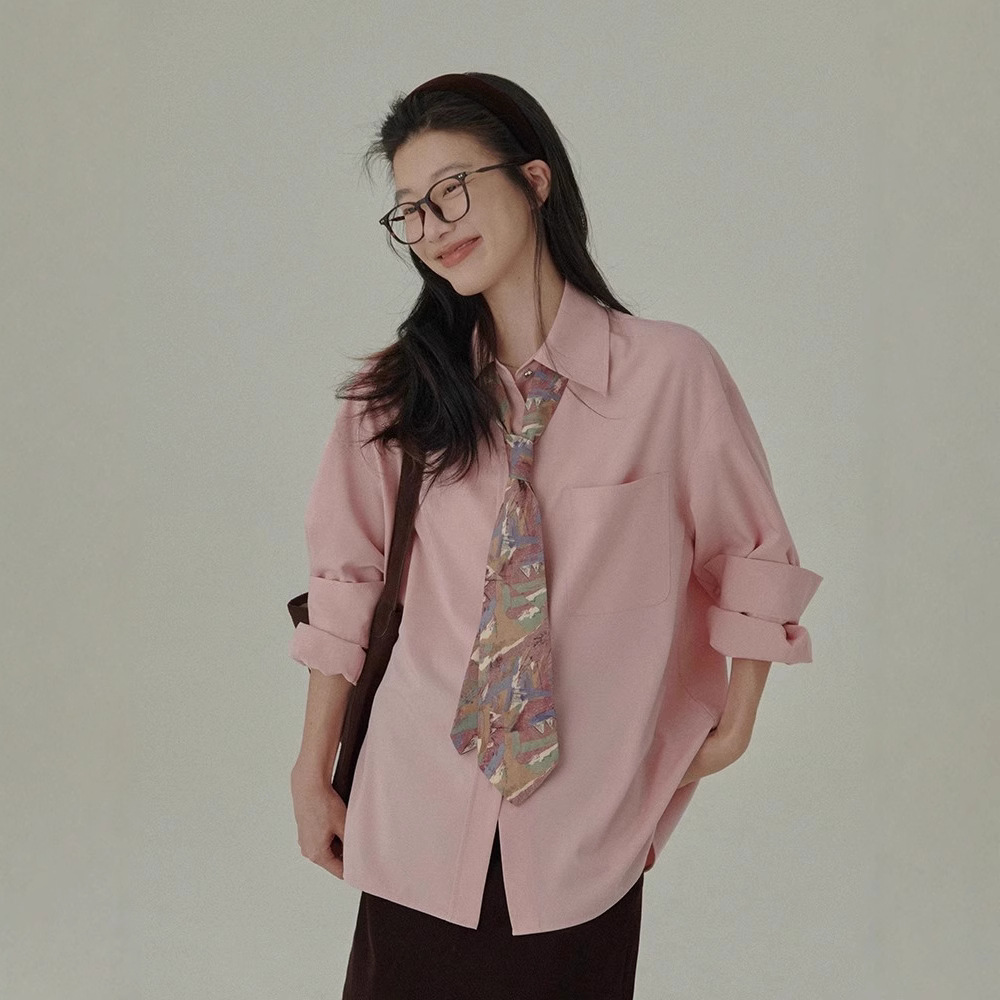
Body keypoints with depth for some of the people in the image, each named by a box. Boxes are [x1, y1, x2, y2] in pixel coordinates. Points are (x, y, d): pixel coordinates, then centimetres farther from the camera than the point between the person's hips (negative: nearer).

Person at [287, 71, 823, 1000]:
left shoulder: (672, 371, -10)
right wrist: (313, 771, 6)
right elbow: (344, 577, 4)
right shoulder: (398, 391, -1)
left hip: (584, 843, -1)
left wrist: (733, 726, 5)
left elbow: (751, 557, 2)